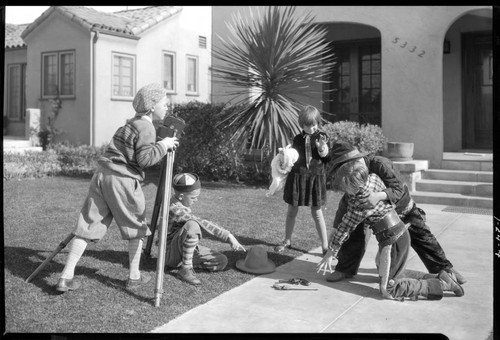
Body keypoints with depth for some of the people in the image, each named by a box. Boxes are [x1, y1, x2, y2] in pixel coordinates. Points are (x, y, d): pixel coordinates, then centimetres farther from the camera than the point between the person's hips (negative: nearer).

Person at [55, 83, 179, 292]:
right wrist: (163, 145, -4)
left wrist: (163, 146, 21)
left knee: (88, 226, 6)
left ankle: (66, 277, 5)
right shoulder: (146, 128, -6)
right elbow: (144, 159, -15)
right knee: (136, 228, 10)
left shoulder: (132, 124, 22)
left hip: (102, 174, 8)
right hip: (122, 180, -8)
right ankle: (134, 277, 19)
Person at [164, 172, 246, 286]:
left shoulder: (181, 204, 5)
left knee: (222, 261, -6)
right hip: (171, 254, -9)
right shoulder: (174, 209, -26)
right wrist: (228, 236, -32)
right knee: (192, 225, -37)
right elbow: (203, 224, -31)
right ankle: (185, 269, -25)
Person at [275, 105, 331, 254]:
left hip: (315, 177, -2)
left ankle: (325, 245, 9)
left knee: (317, 212, 1)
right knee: (292, 210, 10)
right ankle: (287, 241, 28)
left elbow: (326, 157, -7)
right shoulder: (297, 139, 5)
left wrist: (323, 147, -26)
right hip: (297, 176, 2)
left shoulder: (321, 136, 0)